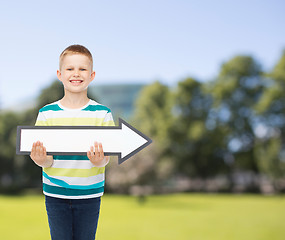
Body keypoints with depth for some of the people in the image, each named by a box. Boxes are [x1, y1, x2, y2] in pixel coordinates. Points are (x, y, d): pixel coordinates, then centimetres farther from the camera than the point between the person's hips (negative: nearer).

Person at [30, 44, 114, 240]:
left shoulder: (102, 114, -4)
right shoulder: (47, 113, -3)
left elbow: (106, 158, -6)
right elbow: (47, 160, -4)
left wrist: (99, 161, -29)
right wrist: (42, 160, -27)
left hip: (89, 194, 0)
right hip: (55, 194, 0)